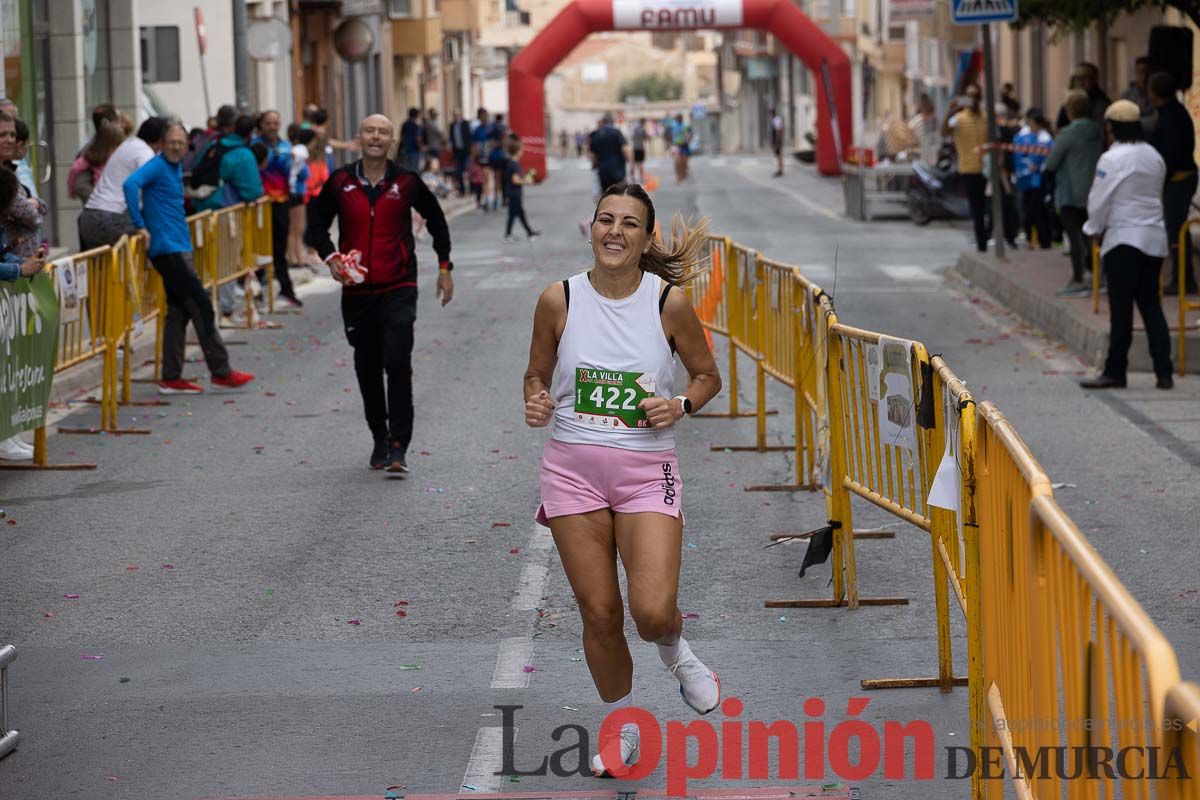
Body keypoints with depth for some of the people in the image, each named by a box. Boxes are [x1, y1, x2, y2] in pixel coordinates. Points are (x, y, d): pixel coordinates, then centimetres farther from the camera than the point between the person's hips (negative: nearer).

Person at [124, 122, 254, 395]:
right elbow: (130, 184, -27)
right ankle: (220, 371, -2)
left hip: (177, 248, 9)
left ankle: (171, 378, 11)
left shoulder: (175, 168, 17)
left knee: (178, 311, 9)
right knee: (201, 306, -6)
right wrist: (140, 226, -25)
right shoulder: (157, 166, -11)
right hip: (168, 248, -9)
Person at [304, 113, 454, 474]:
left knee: (398, 363, -14)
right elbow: (317, 223, 11)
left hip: (398, 288, -2)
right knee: (367, 369, 9)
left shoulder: (406, 183, -2)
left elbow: (435, 219, 13)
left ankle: (398, 445, -12)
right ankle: (380, 440, 24)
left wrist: (444, 268, 13)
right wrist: (330, 257, -7)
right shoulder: (341, 182, 0)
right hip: (357, 291, 2)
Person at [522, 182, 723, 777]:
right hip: (573, 466, 1)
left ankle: (675, 652, 23)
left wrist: (680, 406, -13)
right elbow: (536, 374, 10)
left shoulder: (669, 301, -6)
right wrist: (536, 403, -11)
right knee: (599, 614, 4)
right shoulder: (559, 300, -3)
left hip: (646, 470, -1)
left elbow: (707, 376, 7)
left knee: (653, 612, -15)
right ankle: (622, 726, 27)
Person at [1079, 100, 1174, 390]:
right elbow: (1157, 195, 13)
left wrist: (1093, 229, 10)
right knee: (1151, 305, 9)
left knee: (1121, 309, -1)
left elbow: (1099, 201, -10)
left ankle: (1115, 372, 4)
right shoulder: (1154, 157, 7)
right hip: (1155, 238, 6)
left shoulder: (1112, 159, -14)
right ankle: (1164, 372, 5)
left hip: (1124, 239, -6)